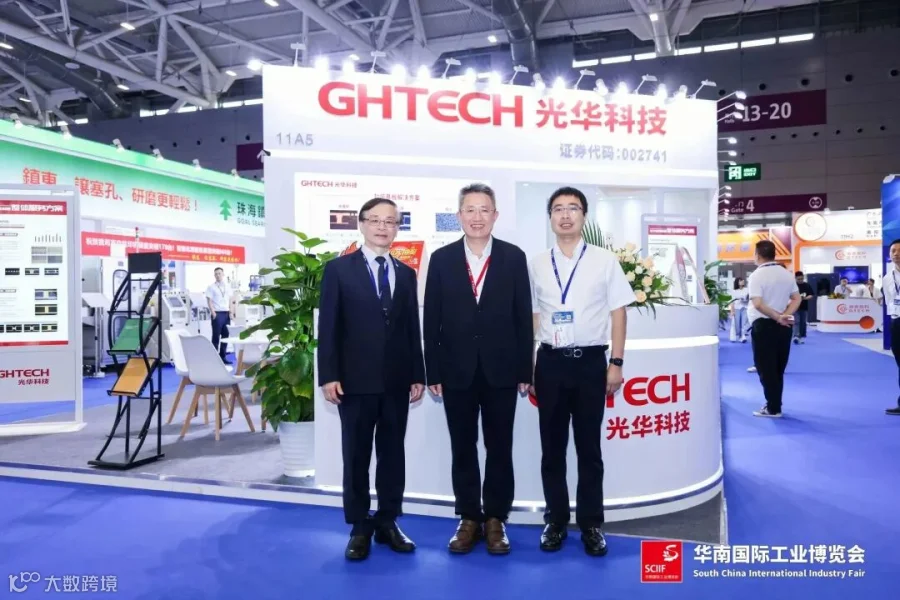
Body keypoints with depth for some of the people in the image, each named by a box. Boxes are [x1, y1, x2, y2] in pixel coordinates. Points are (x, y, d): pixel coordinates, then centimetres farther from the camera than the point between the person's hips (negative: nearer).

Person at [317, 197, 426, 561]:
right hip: (355, 380, -3)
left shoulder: (406, 274, 11)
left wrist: (418, 375, 5)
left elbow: (413, 328, 9)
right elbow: (328, 326, -4)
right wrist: (328, 375, -10)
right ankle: (359, 528, 20)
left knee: (393, 454, 10)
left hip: (396, 381, 4)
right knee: (356, 456, 7)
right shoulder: (339, 269, 0)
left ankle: (387, 522, 24)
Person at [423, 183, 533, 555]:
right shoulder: (441, 259, 1)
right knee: (463, 449, 10)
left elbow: (523, 317, 0)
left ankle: (495, 519, 23)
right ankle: (469, 518, 24)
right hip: (457, 370, 1)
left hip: (501, 370, 0)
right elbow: (432, 320, 1)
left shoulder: (514, 257, 1)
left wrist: (524, 371, -3)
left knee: (499, 448, 9)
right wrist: (433, 372, -3)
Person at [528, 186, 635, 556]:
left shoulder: (605, 261, 1)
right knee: (552, 448, 10)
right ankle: (555, 520, 25)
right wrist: (525, 366, 6)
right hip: (550, 362, 2)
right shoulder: (537, 264, 5)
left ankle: (591, 524, 22)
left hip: (590, 360, -1)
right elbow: (531, 317, 9)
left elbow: (618, 313, 1)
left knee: (589, 448, 8)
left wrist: (616, 363, -5)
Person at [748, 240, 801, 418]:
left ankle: (773, 408, 4)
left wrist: (777, 317, -15)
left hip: (764, 325, -7)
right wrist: (785, 315, -6)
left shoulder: (757, 275, -12)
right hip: (784, 326, 7)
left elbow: (758, 304, -22)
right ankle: (774, 405, 22)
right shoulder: (787, 274, 9)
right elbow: (797, 299, 6)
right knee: (778, 368, 14)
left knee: (766, 368, 2)